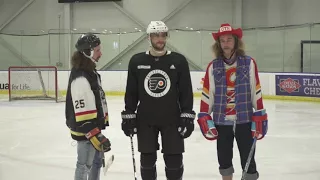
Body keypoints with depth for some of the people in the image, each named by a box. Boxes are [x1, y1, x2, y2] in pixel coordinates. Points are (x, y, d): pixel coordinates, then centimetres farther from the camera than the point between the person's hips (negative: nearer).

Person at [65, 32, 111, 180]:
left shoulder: (91, 71, 9)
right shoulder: (80, 78, -24)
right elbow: (82, 113, -28)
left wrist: (103, 121, 23)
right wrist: (95, 135, -29)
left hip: (95, 126, 10)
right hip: (86, 130, -10)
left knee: (97, 160, 22)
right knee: (85, 165, 0)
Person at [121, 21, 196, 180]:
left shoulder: (179, 61, -2)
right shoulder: (137, 61, 1)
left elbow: (186, 91, -1)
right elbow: (131, 92, 5)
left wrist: (187, 117, -6)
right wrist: (128, 116, 2)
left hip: (172, 119, -1)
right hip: (145, 120, 1)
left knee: (174, 160, 3)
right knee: (147, 159, 9)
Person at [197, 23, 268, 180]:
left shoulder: (249, 63, -3)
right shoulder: (213, 67, 2)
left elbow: (256, 92, -1)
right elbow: (207, 94, 5)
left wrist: (259, 117, -3)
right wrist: (204, 118, 1)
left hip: (244, 120, -2)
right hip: (221, 122, 2)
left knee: (248, 161, 2)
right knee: (224, 160, 15)